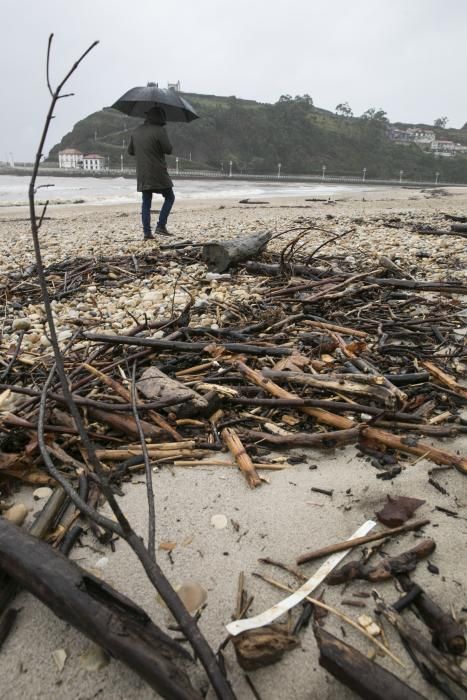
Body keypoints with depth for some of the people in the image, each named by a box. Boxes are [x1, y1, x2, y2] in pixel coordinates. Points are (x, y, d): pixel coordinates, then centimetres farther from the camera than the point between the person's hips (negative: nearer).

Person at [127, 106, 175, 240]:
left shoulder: (137, 131, 10)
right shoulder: (159, 131, -11)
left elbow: (130, 151, 16)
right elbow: (168, 150, -13)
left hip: (142, 174, 6)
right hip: (158, 173, -6)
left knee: (146, 202, 9)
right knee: (169, 197, 10)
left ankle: (147, 232, 4)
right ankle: (161, 226, -3)